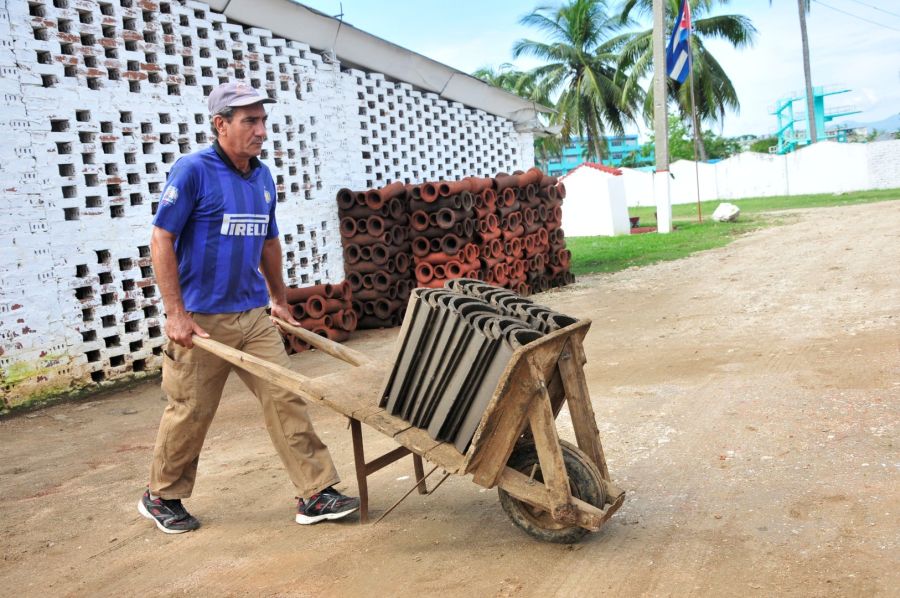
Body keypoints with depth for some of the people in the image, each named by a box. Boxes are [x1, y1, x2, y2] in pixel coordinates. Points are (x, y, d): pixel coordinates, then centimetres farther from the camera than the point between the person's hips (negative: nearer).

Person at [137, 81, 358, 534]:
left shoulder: (263, 177, 8)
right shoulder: (193, 170, -11)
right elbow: (161, 240, -12)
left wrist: (280, 300, 23)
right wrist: (175, 313, -17)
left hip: (254, 315, 6)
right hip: (202, 318, -5)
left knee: (285, 399, 1)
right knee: (190, 412, 6)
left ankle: (315, 494, 7)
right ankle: (161, 497, 28)